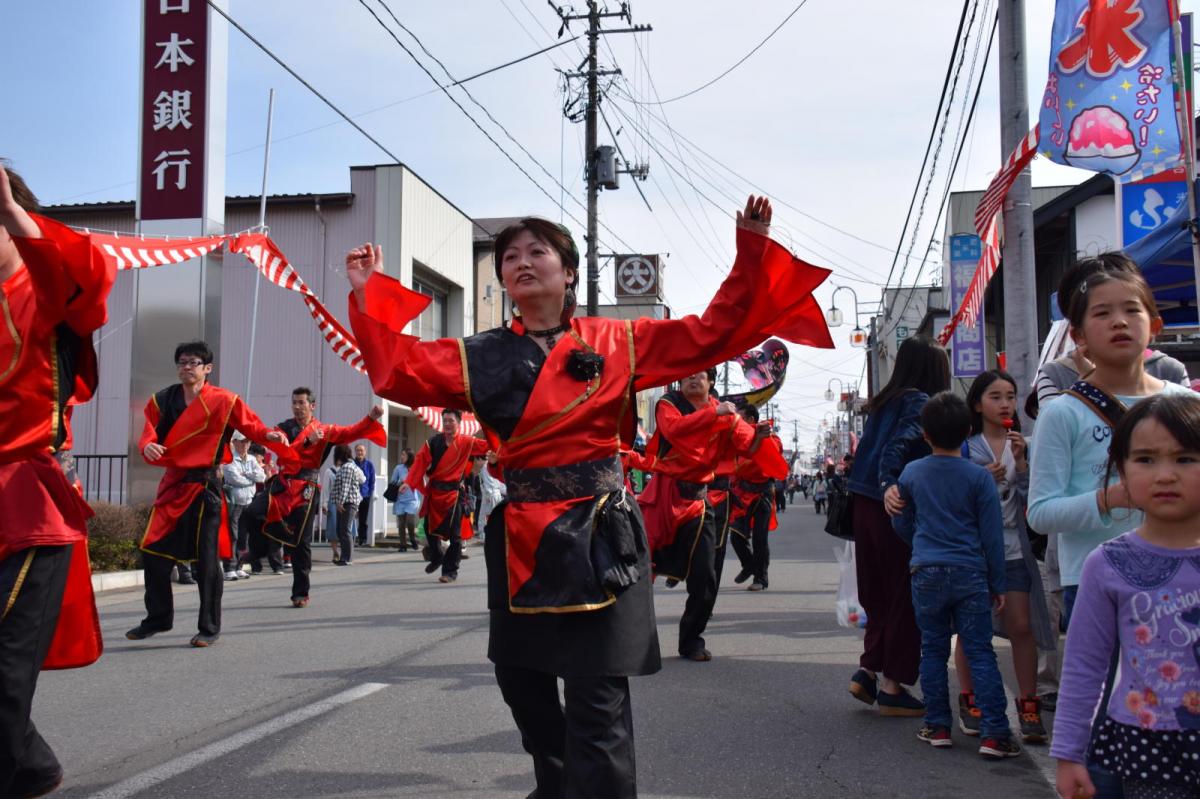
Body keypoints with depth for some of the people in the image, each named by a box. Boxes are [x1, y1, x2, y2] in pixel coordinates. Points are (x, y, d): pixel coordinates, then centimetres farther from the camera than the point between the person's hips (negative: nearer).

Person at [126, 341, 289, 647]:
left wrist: (271, 435, -23)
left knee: (206, 558, -3)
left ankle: (209, 627, 10)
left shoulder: (224, 401, -3)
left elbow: (252, 426, -3)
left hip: (205, 486, -4)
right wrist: (148, 446, -22)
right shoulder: (162, 400, 7)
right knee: (152, 551, 9)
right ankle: (158, 618, 28)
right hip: (172, 484, 5)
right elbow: (149, 431, 0)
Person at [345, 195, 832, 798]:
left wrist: (751, 250, -1)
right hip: (520, 540, 4)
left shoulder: (619, 343, 4)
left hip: (601, 538, -3)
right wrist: (368, 296, -6)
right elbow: (398, 371, 1)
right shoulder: (481, 358, 7)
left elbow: (717, 332, 5)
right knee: (522, 686, 18)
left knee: (597, 704, -7)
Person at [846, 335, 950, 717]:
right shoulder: (921, 403, -8)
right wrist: (888, 485, -34)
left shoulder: (883, 402, 14)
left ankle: (868, 670, 14)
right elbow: (899, 446, -23)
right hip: (898, 509, -8)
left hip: (864, 505, 8)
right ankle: (892, 686, 8)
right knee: (905, 598, 3)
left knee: (880, 595, 18)